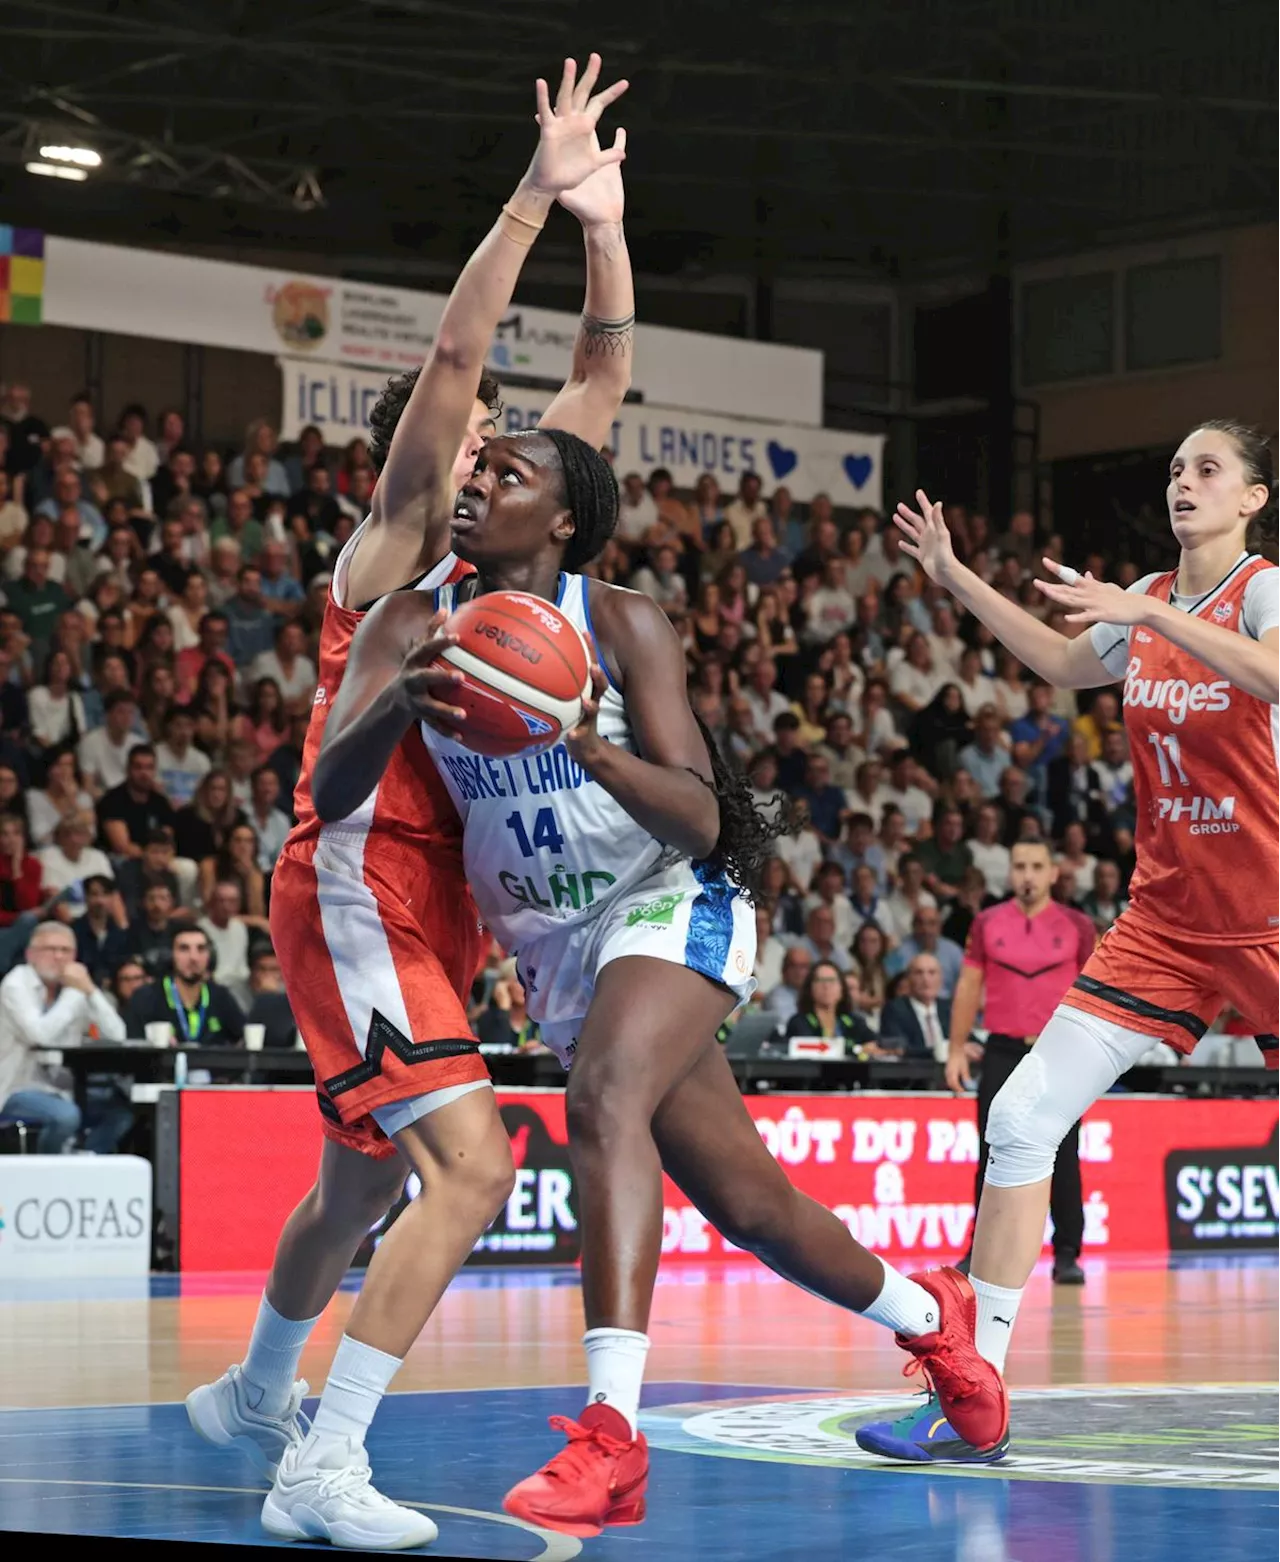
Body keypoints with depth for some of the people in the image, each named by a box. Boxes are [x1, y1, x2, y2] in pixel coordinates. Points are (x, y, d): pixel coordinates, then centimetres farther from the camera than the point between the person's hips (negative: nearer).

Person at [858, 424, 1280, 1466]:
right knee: (1021, 1121, -5)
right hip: (1163, 920, 6)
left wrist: (1151, 615, -39)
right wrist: (957, 580, 25)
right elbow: (1065, 664, 30)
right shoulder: (1146, 601, 9)